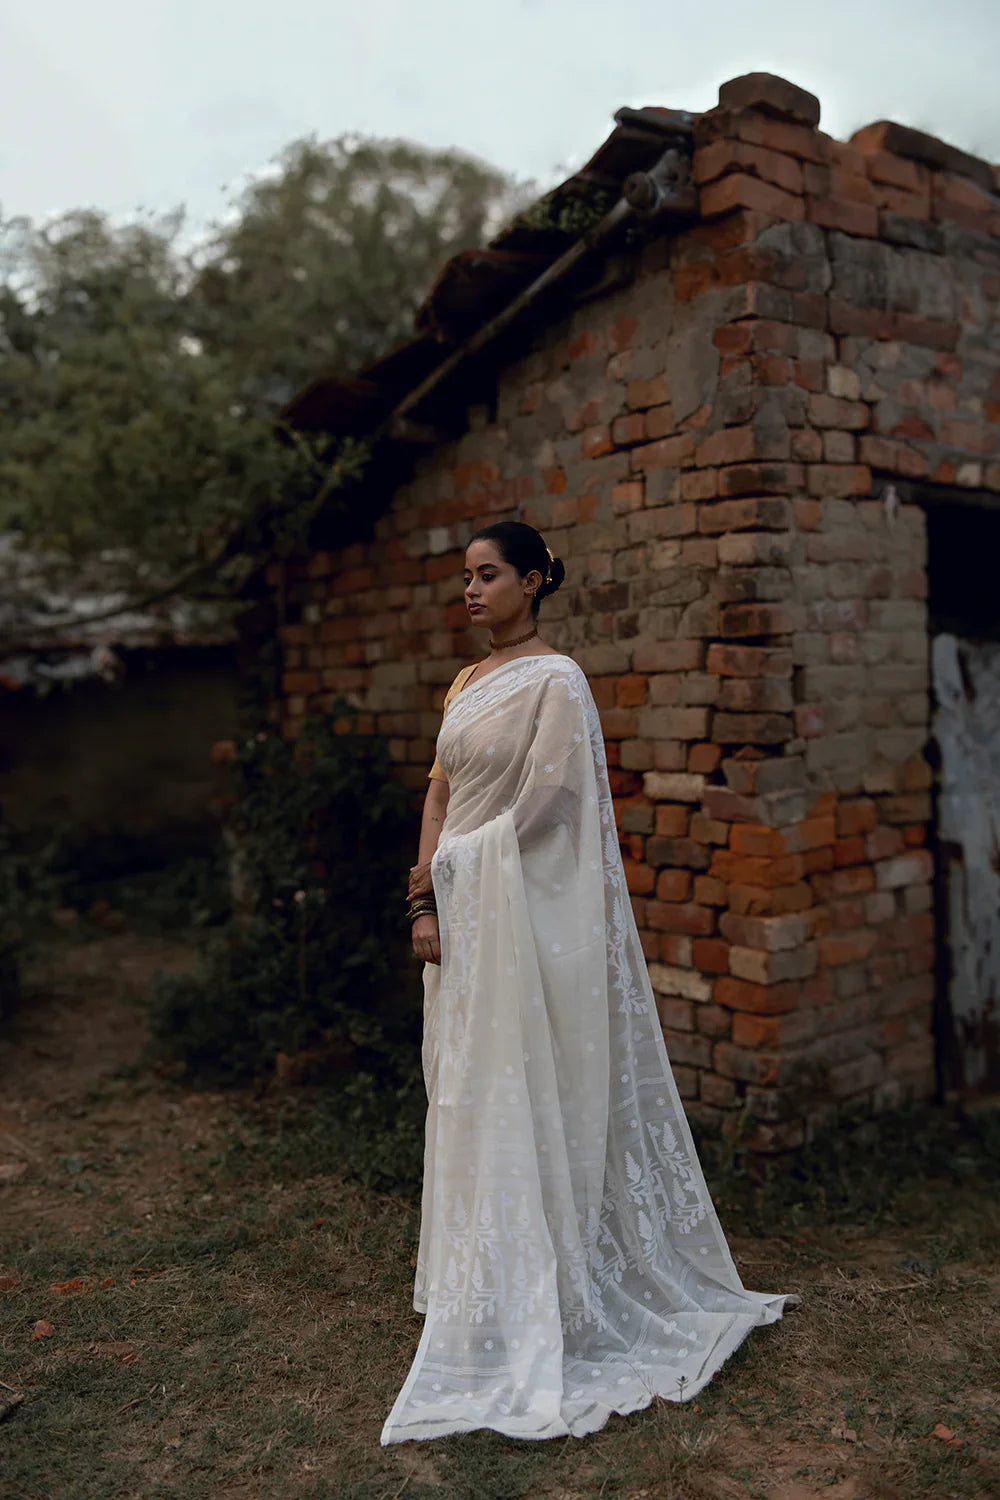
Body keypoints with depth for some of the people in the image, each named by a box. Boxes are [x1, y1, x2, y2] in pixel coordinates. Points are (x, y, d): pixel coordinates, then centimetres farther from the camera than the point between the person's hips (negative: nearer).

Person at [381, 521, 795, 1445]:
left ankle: (526, 1307, 11)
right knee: (464, 1089, 12)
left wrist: (444, 867, -8)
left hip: (521, 911, -8)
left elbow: (542, 805, -16)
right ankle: (475, 1276, 25)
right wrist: (427, 899, -1)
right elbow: (440, 792, 11)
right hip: (458, 910, 8)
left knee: (520, 1093, -2)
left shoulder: (556, 682, -10)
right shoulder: (467, 683, 14)